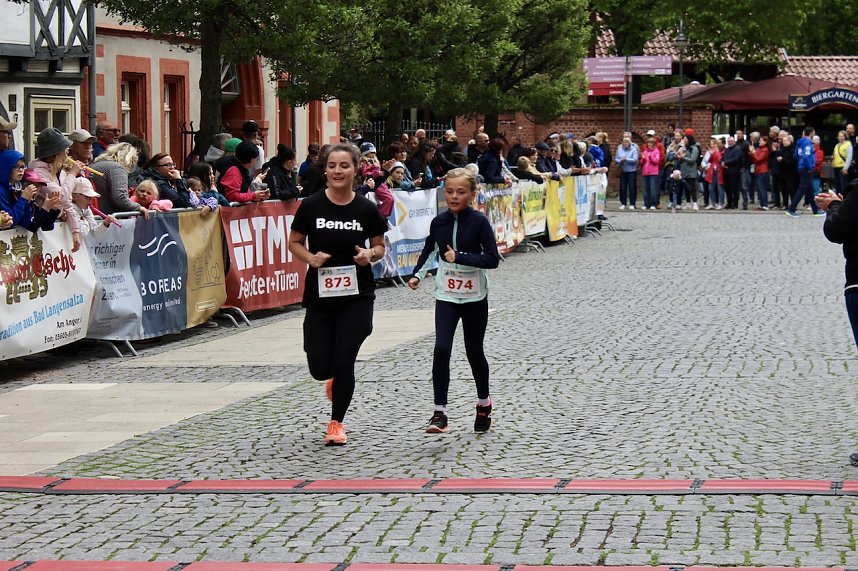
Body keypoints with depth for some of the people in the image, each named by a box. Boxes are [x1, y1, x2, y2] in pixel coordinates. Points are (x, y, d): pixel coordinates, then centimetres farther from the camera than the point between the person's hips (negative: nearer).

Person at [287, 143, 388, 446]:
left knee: (344, 362, -6)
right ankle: (334, 378, 39)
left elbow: (380, 246, 9)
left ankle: (337, 422, 15)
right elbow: (294, 243, 6)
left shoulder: (366, 209, -3)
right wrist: (311, 257, -14)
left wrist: (370, 254, -13)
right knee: (320, 368, 0)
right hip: (319, 296, 1)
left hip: (356, 296, -1)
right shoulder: (311, 206, -4)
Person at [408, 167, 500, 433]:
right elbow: (429, 249, 19)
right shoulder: (439, 222, 0)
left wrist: (460, 257, -25)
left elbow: (493, 259, -17)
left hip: (474, 297, -2)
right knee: (441, 349, -15)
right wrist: (417, 274, 7)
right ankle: (440, 413, -15)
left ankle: (484, 402, 36)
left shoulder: (479, 222, -11)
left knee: (474, 352, 11)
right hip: (446, 296, 2)